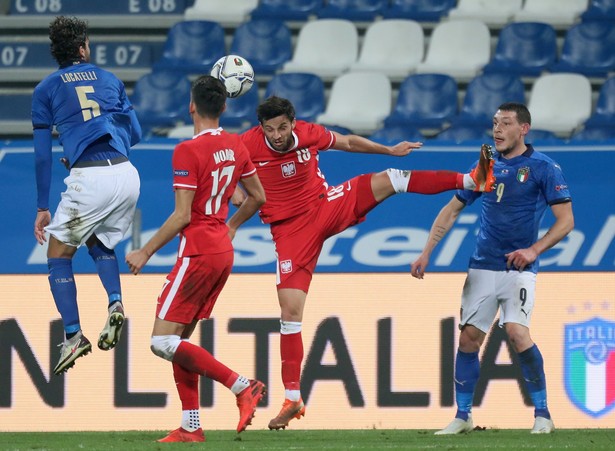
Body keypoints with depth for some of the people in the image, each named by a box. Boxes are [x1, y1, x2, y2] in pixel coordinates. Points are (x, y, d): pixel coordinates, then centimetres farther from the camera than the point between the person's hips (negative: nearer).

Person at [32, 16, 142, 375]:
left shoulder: (46, 90, 9)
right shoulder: (110, 80, 18)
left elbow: (43, 154, 5)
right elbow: (135, 134, 20)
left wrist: (43, 208, 9)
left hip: (89, 181, -4)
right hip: (127, 175, 4)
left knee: (59, 254, 12)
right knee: (99, 243, 29)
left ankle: (74, 336, -3)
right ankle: (115, 303, 2)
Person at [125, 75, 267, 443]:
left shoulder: (188, 151, -15)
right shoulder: (235, 146, 8)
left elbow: (182, 216, -17)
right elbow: (258, 197, 19)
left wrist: (145, 253, -9)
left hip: (198, 253, -9)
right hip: (223, 251, 9)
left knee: (163, 341, -9)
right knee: (178, 339, 13)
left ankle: (242, 386, -14)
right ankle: (191, 427, 9)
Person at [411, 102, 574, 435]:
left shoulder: (543, 168, -5)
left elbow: (566, 220, -6)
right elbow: (451, 211, 16)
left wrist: (534, 250, -18)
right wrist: (426, 253, 9)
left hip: (518, 268, -5)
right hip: (483, 267, 5)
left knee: (517, 332, -21)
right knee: (469, 337, 0)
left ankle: (542, 413, -10)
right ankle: (463, 416, 11)